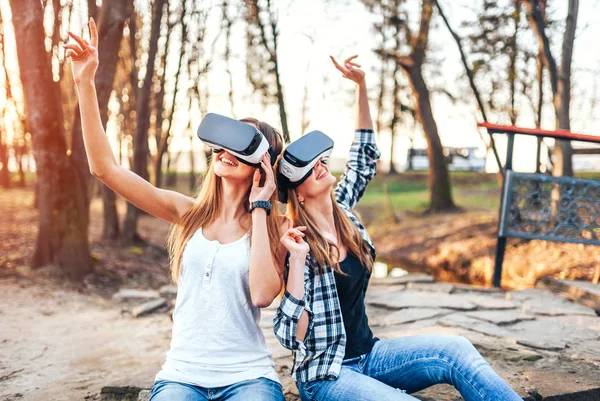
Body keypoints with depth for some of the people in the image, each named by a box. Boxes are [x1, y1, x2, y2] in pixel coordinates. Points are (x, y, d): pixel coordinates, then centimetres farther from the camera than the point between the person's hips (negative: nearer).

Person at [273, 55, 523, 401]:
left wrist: (361, 85, 2)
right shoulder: (301, 244, -18)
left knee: (455, 350, -17)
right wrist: (297, 260, -32)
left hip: (369, 356, 7)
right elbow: (290, 337, -24)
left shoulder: (341, 210, 1)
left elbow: (366, 158, 10)